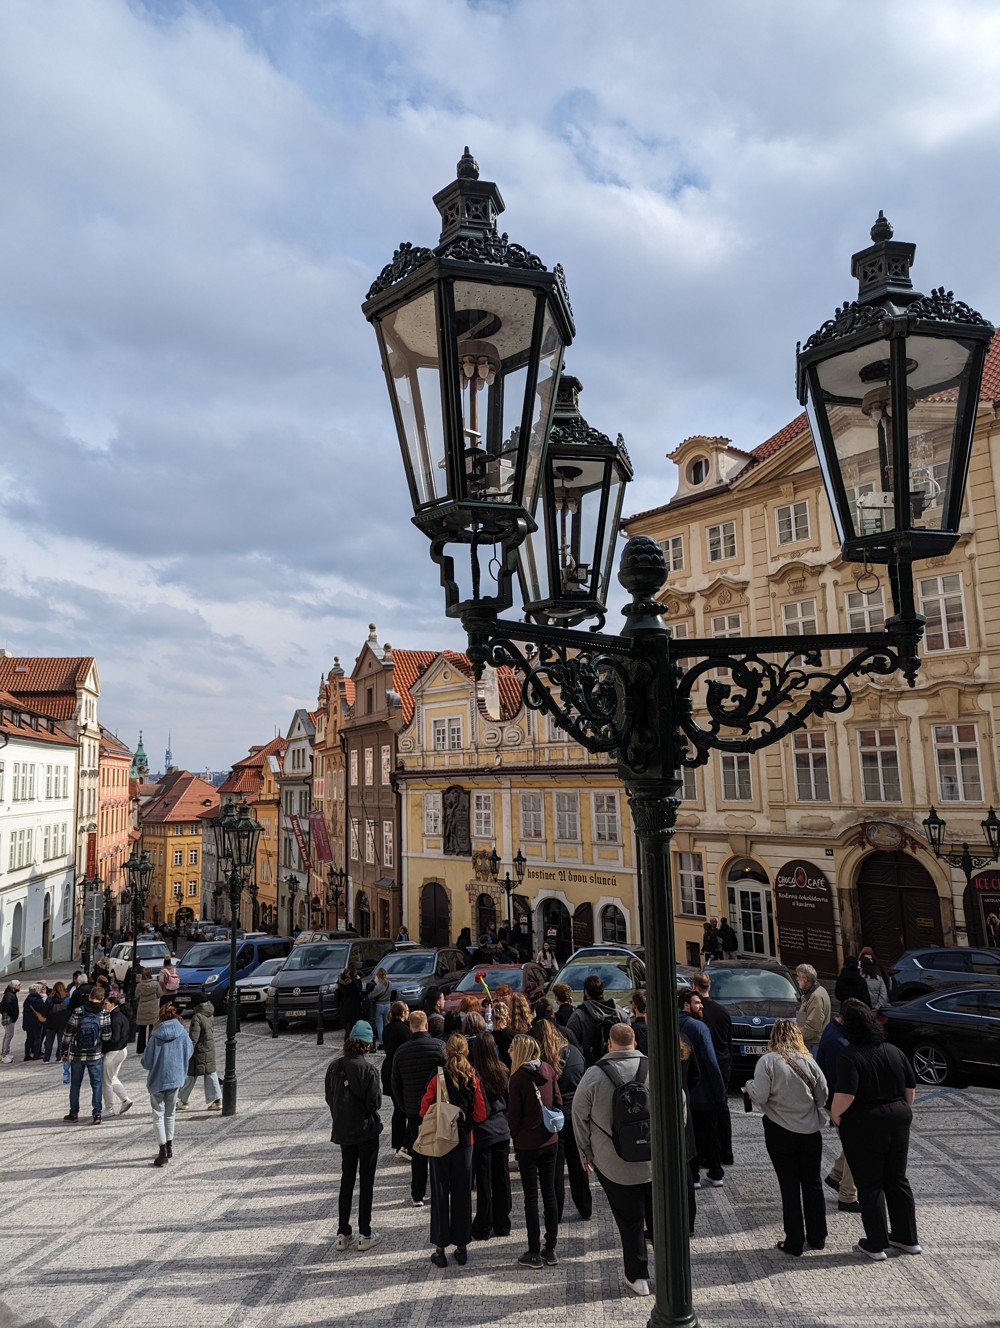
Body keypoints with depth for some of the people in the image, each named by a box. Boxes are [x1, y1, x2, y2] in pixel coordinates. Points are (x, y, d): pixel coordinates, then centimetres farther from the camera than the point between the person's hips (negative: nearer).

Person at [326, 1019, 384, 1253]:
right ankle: (365, 1235, 14)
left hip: (343, 1130, 5)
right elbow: (374, 1102, -18)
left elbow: (329, 1098, 2)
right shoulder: (368, 1069, -20)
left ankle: (343, 1235, 21)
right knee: (366, 1181, 8)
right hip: (366, 1130, -5)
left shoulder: (334, 1066, -5)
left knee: (346, 1179, 17)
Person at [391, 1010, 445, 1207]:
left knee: (417, 1153, 12)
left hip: (413, 1109, 2)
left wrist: (403, 1108, 15)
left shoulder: (400, 1051, -1)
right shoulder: (438, 1046, -11)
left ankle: (417, 1195, 15)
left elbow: (395, 1084, 5)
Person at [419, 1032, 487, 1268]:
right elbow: (480, 1114, -5)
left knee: (440, 1193, 9)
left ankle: (440, 1248, 14)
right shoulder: (473, 1078, -8)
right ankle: (461, 1246, 19)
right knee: (463, 1193, 12)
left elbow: (424, 1111, -10)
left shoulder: (437, 1076, -13)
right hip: (464, 1141, 2)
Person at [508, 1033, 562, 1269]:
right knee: (549, 1193, 13)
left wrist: (515, 1137, 3)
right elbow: (558, 1101, 4)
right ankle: (551, 1249, 20)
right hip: (550, 1141, 5)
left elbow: (514, 1113, -13)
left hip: (527, 1144, -5)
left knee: (531, 1196, 6)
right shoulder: (548, 1070, -2)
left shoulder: (518, 1077, -17)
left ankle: (534, 1252, 12)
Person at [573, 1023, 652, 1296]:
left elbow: (579, 1117, -3)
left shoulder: (594, 1075, -11)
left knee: (630, 1221, 13)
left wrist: (586, 1153, 11)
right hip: (656, 1161, 1)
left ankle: (637, 1278, 21)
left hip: (615, 1165, -1)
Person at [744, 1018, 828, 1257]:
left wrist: (749, 1085, 3)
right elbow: (823, 1098, 3)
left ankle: (794, 1243, 14)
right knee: (812, 1184, 17)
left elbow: (759, 1097, -17)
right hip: (811, 1132, 3)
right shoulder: (808, 1061, -5)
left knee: (789, 1187, 7)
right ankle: (817, 1238, 29)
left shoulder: (767, 1061, -14)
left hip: (780, 1132, -3)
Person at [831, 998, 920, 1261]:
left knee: (870, 1185, 7)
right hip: (898, 1120, 6)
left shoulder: (850, 1056, -19)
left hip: (864, 1125, -6)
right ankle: (907, 1238, 29)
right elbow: (911, 1086, 8)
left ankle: (876, 1244, 14)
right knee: (897, 1180, 20)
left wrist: (835, 1114, -11)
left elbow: (846, 1094, -28)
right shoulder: (893, 1051, 2)